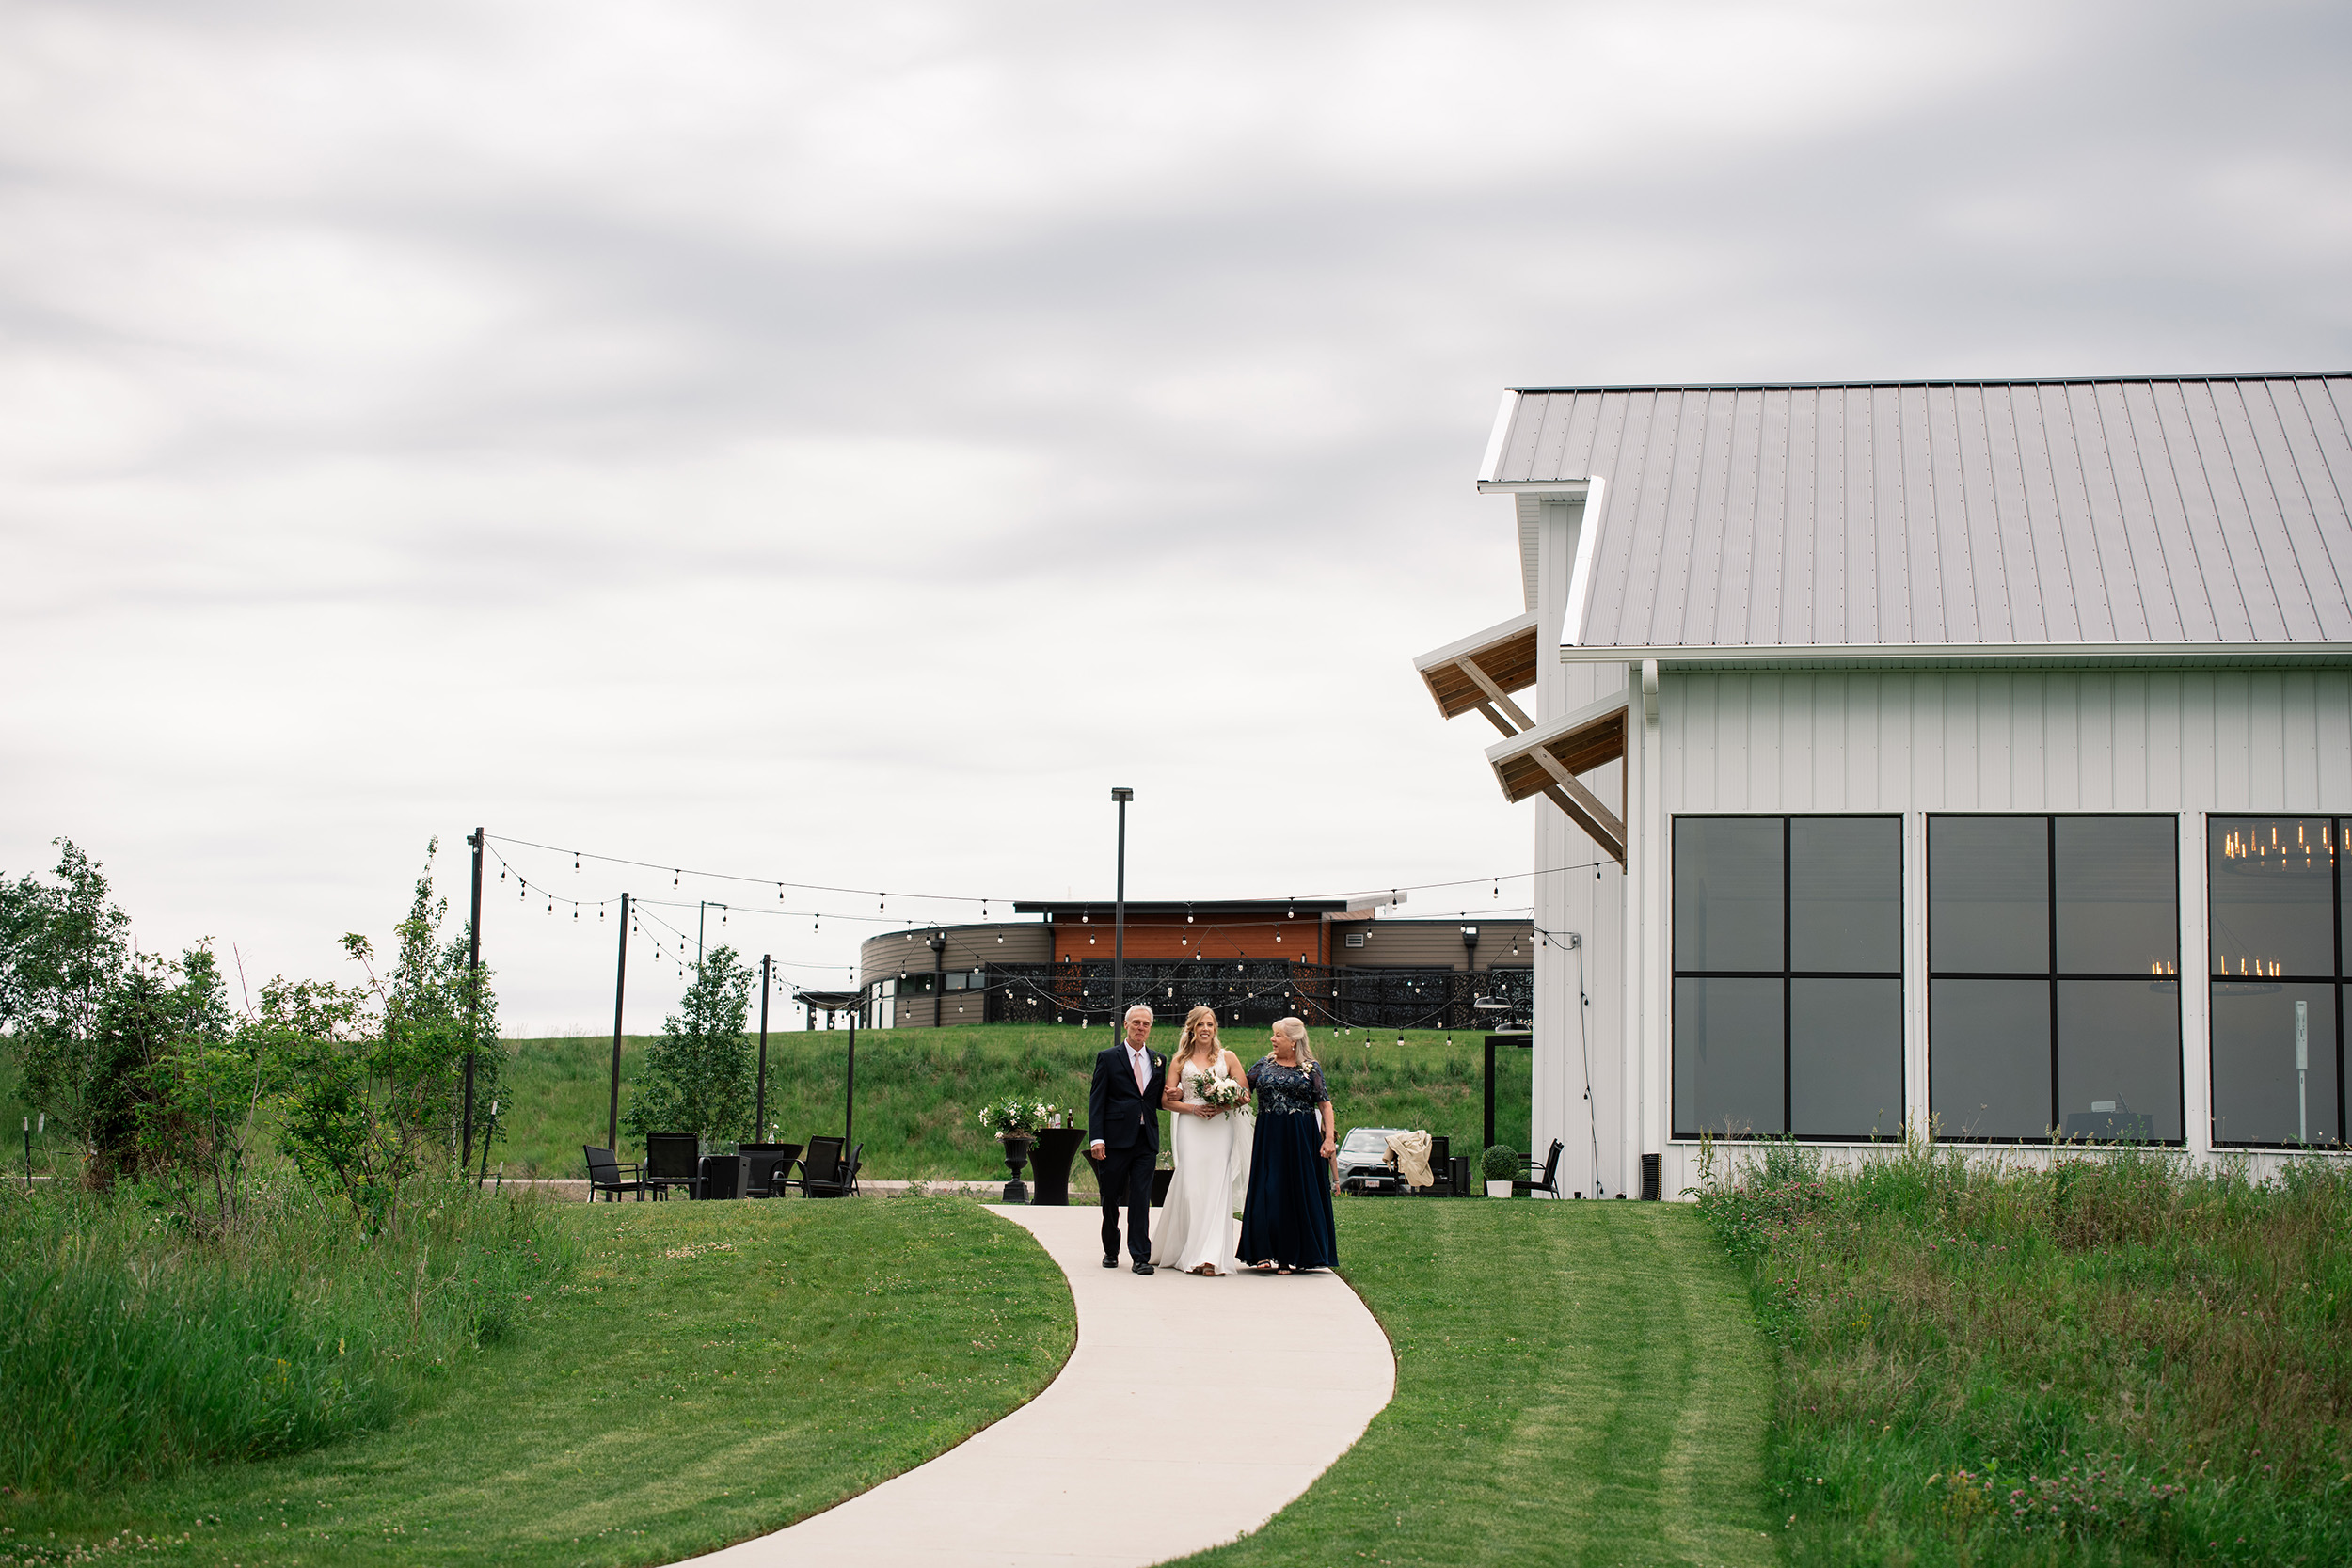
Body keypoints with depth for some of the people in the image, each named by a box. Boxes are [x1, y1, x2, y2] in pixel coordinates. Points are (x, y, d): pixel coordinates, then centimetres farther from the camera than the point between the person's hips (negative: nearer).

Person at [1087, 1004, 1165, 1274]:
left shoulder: (1159, 1060, 13)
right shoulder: (1108, 1058, 3)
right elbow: (1097, 1100, -2)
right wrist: (1096, 1138, -11)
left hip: (1146, 1140, 2)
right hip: (1115, 1139, -2)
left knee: (1141, 1200, -4)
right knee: (1110, 1199, 7)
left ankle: (1141, 1257, -4)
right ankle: (1111, 1251, 24)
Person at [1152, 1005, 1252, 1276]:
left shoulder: (1228, 1058, 9)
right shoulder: (1180, 1060, 11)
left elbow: (1246, 1095, 8)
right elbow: (1166, 1099, 8)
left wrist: (1224, 1105, -9)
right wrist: (1192, 1108, -8)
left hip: (1221, 1129, 0)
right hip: (1190, 1129, 0)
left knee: (1216, 1187, -9)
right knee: (1191, 1187, -7)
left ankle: (1212, 1256, -10)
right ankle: (1189, 1252, 2)